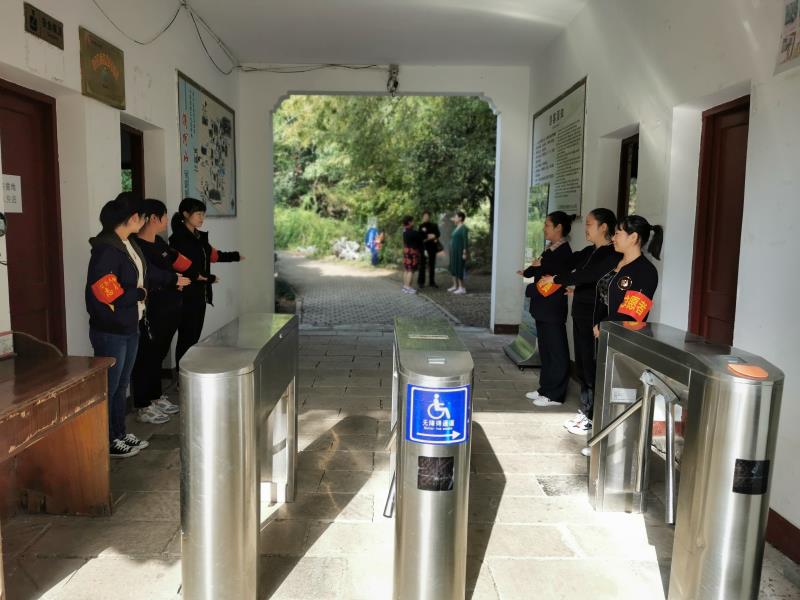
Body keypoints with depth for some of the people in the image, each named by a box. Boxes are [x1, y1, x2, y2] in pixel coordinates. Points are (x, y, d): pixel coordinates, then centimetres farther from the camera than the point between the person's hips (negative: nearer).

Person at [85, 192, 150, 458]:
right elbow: (105, 293, -23)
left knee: (121, 385, 19)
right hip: (110, 331, -9)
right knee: (108, 387, 5)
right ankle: (108, 442, 19)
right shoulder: (106, 248, -20)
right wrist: (139, 294, -11)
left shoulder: (129, 243, 7)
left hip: (130, 327, 9)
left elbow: (142, 275, 12)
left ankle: (120, 434, 32)